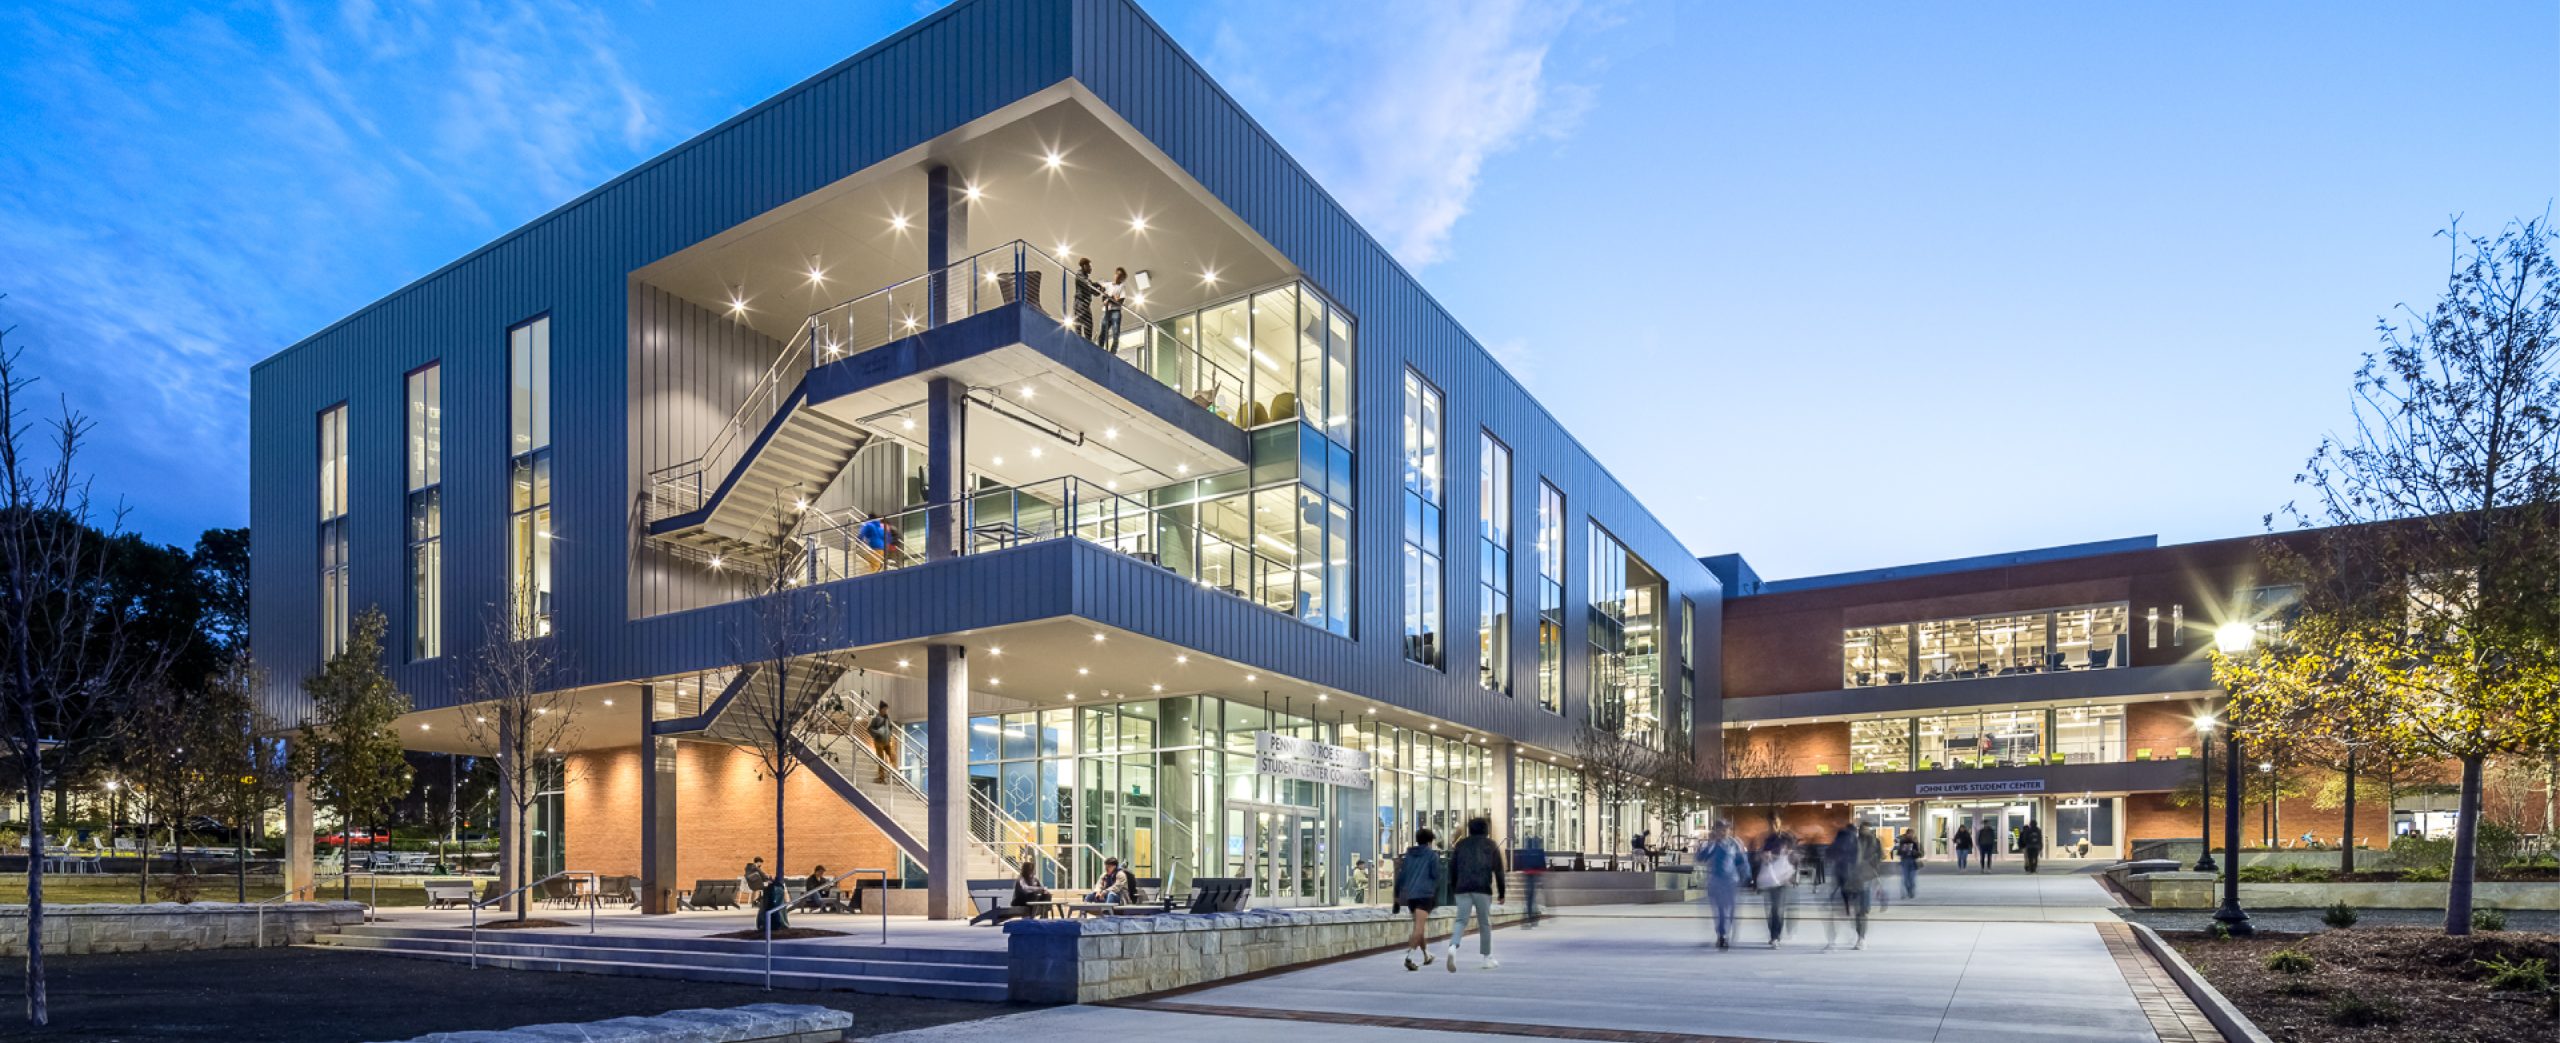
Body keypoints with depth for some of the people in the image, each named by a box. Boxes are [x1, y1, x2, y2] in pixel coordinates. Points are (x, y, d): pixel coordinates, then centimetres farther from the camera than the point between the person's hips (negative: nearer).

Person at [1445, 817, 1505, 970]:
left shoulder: (1460, 845, 17)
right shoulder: (1491, 845, 11)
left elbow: (1452, 869, 13)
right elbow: (1498, 870, 7)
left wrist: (1453, 890, 19)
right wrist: (1502, 893, 11)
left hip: (1462, 889, 2)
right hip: (1483, 889, -2)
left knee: (1461, 921, -2)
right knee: (1485, 924, 9)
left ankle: (1453, 947, -28)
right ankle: (1487, 958, 16)